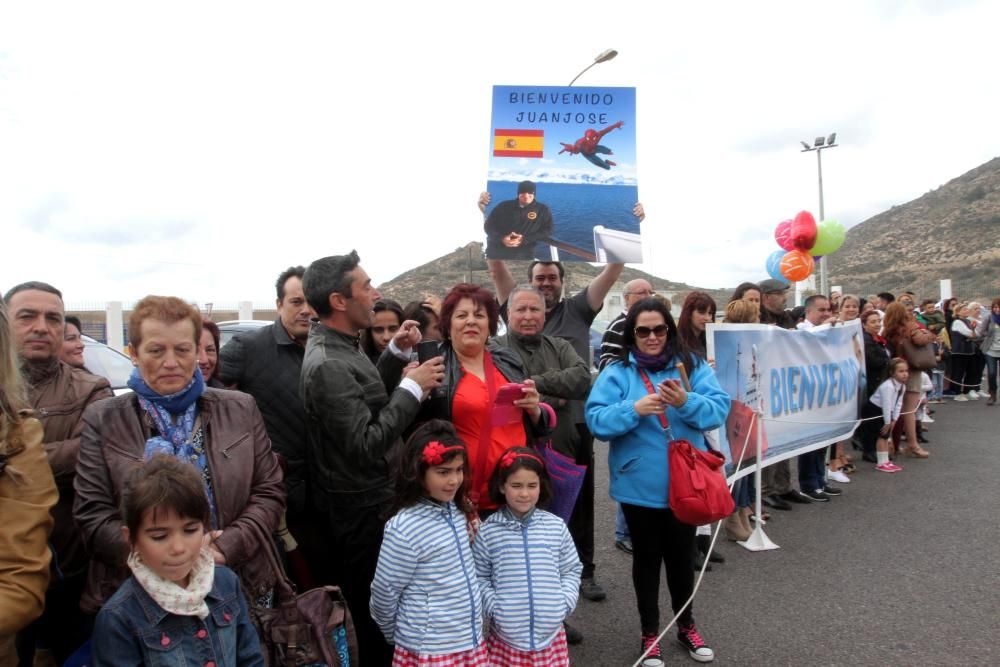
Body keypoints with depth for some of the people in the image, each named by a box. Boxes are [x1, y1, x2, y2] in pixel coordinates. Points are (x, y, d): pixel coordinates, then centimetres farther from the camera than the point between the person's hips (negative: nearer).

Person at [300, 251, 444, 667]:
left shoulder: (336, 346, 5)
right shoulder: (328, 364, -25)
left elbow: (367, 399, 11)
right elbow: (366, 446, -28)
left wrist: (397, 353, 2)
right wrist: (412, 387, -21)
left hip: (364, 500, 9)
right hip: (361, 511, -9)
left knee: (367, 609, 24)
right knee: (375, 613, 9)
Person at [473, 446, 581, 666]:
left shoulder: (556, 526, -1)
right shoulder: (487, 531, -6)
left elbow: (572, 570, 7)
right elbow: (479, 578, 0)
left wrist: (564, 604, -4)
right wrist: (494, 608, -10)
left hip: (551, 632, 2)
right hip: (506, 634, -1)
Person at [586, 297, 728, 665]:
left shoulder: (692, 365, -1)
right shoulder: (616, 372, -6)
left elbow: (719, 409, -9)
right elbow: (596, 420, -13)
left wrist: (687, 403, -27)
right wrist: (634, 409, -28)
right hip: (640, 486, -1)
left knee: (681, 555, 17)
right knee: (647, 557, 14)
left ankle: (686, 625, 40)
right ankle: (650, 633, 33)